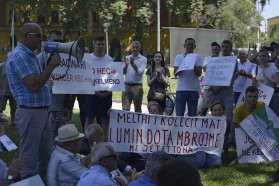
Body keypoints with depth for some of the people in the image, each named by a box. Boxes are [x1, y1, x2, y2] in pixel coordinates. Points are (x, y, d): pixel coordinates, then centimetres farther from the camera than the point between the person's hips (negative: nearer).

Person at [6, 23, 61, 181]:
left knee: (48, 156, 17)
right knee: (29, 158, -1)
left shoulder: (31, 55, 16)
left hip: (42, 111, 10)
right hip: (30, 113, -10)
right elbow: (34, 85, -23)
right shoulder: (19, 55, -15)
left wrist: (51, 64, 10)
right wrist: (52, 66, -17)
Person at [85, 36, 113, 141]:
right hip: (93, 92, -3)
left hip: (107, 93, 3)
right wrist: (96, 91, -13)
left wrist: (109, 90, -7)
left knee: (105, 119, 5)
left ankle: (105, 141, 10)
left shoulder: (109, 59, 6)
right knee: (89, 118, 2)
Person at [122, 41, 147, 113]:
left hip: (137, 86, -3)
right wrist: (126, 65, -12)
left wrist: (133, 64, -22)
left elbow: (140, 72, -11)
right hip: (127, 85, 3)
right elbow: (122, 72, 7)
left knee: (138, 109, 4)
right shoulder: (127, 58, 13)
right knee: (125, 108, -2)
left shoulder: (143, 59, 2)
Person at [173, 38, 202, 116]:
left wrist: (194, 66, -20)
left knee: (192, 114, 3)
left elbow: (199, 73, -1)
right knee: (179, 114, -2)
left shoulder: (197, 57, 9)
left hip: (194, 89, 0)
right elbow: (175, 73, 2)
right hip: (181, 89, 0)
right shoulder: (179, 57, 11)